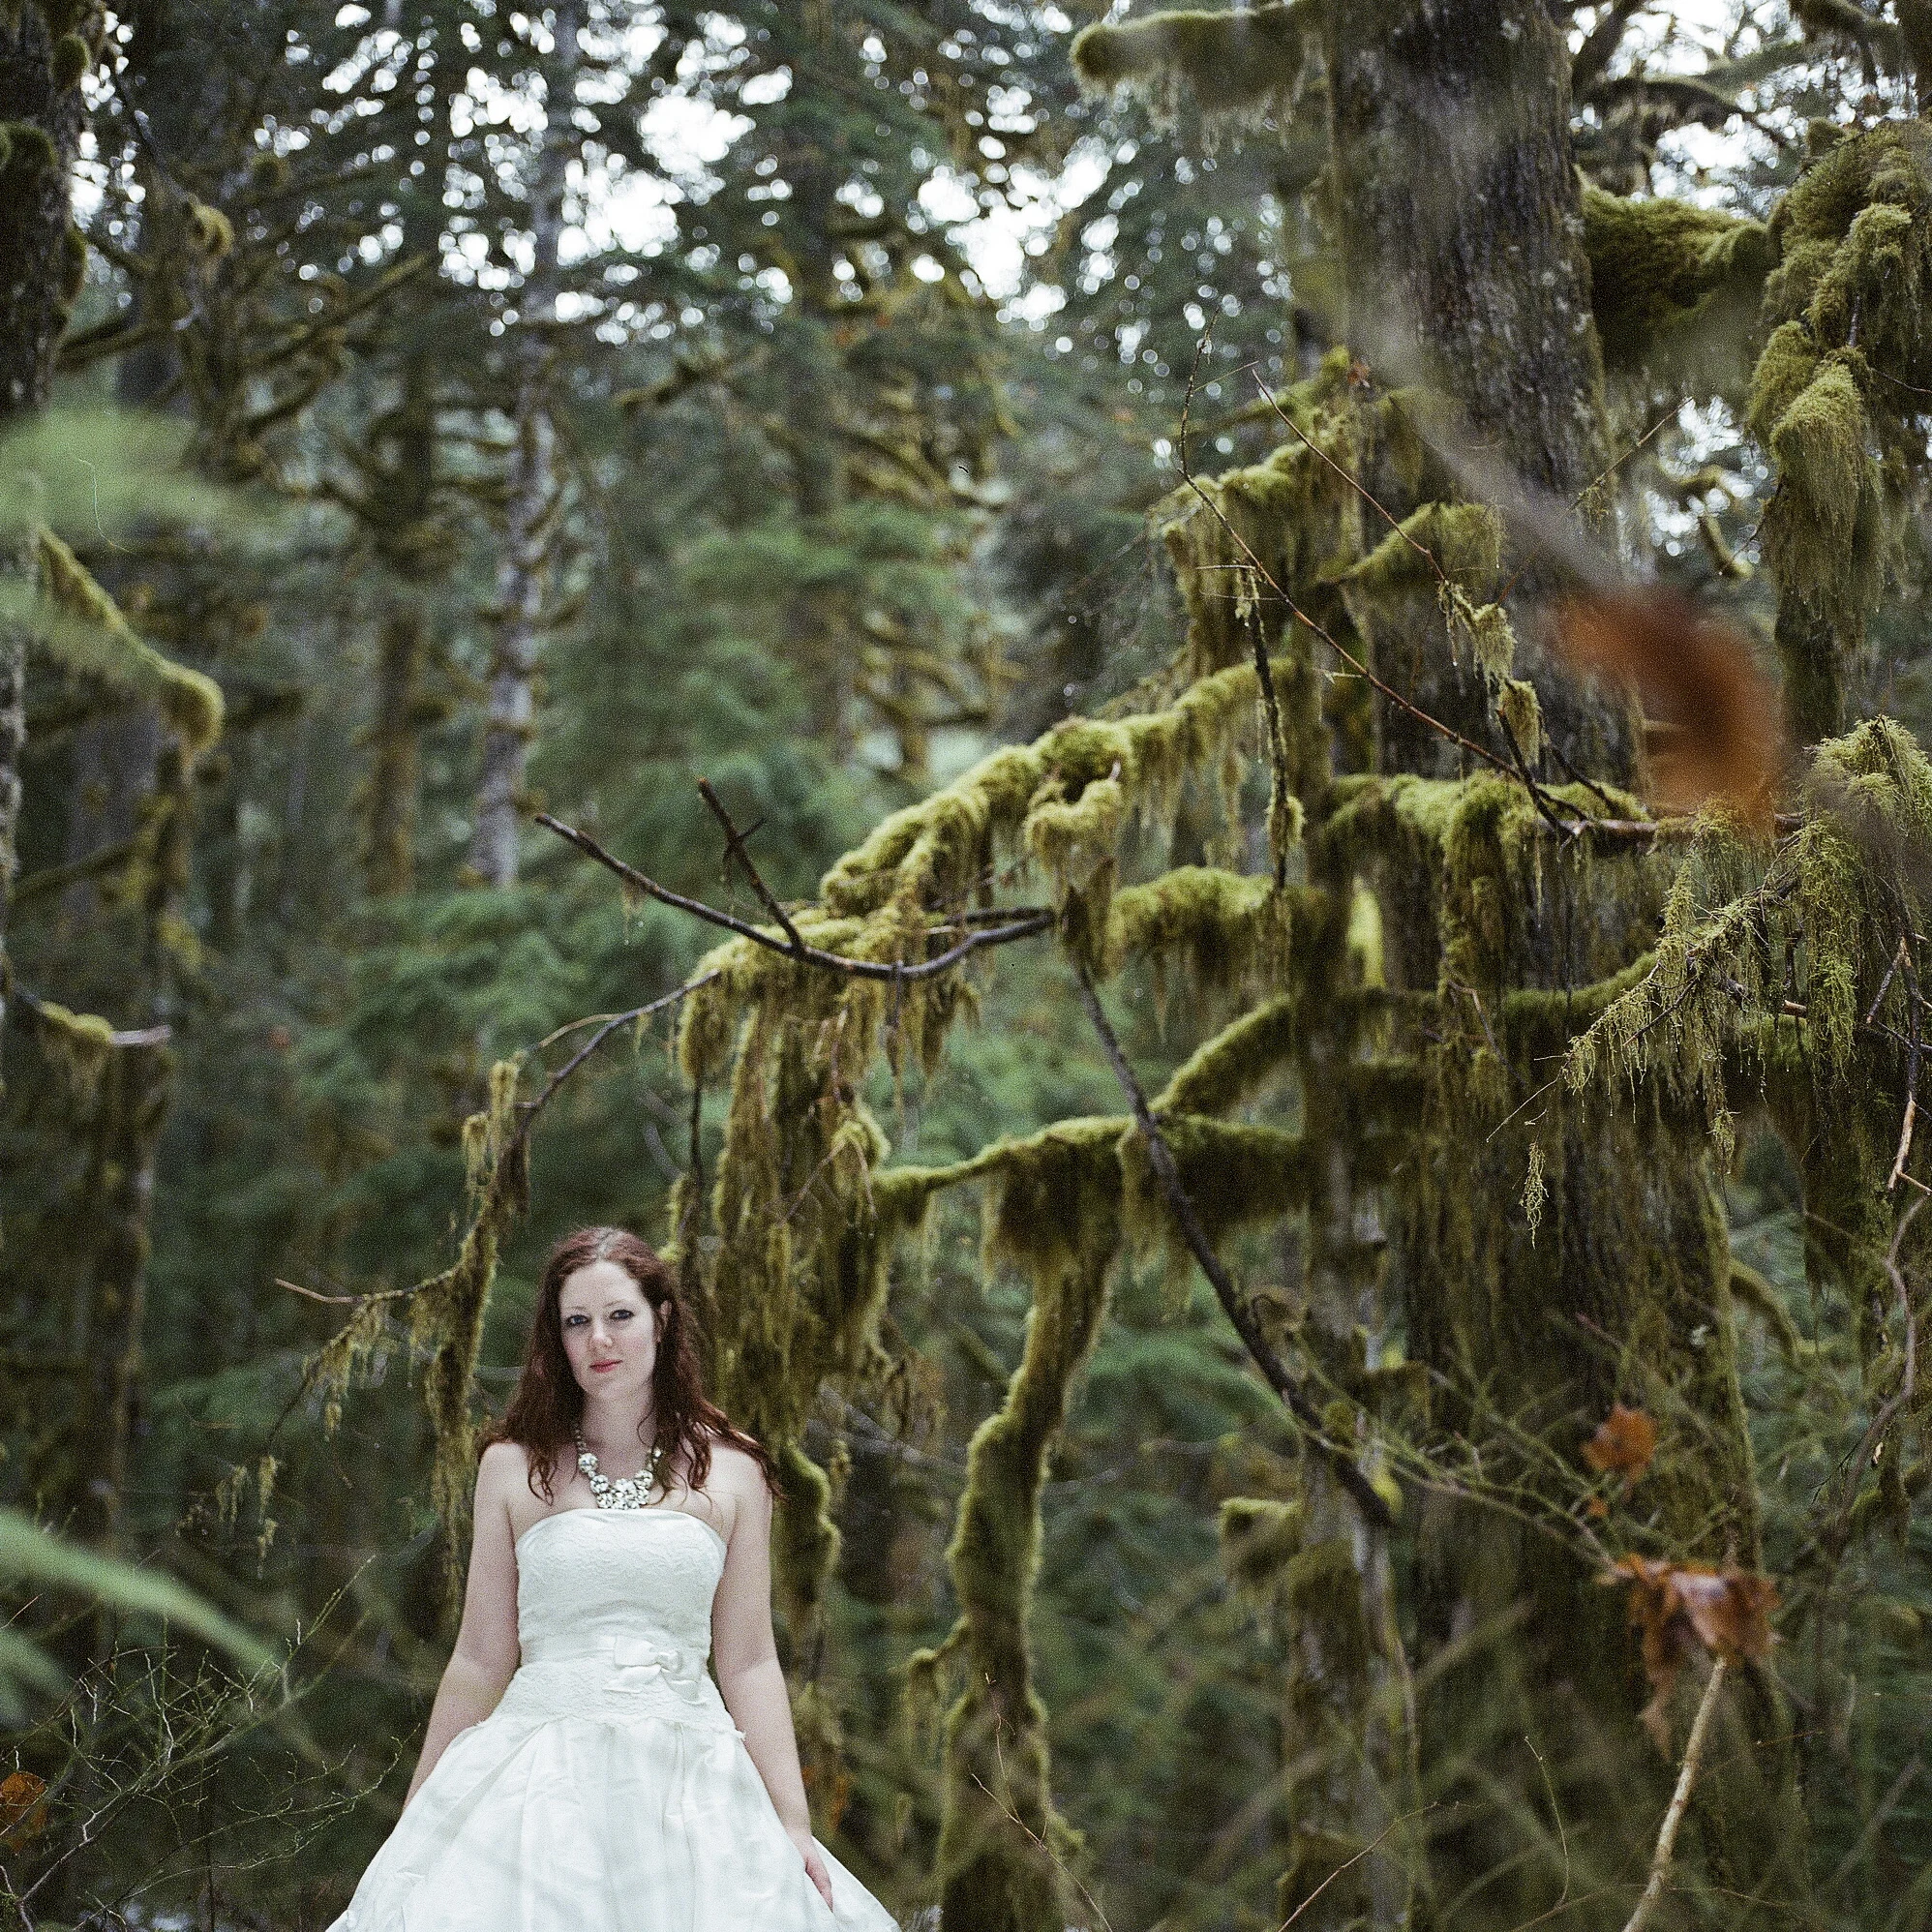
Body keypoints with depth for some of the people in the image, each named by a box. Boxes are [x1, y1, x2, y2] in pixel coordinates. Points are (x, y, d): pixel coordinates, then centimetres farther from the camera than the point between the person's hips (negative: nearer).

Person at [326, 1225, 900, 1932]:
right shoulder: (513, 1468, 5)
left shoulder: (731, 1474, 6)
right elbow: (480, 1660, 7)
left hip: (689, 1790, 0)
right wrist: (416, 1820, 7)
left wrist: (794, 1826, -1)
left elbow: (749, 1664, 5)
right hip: (539, 1784, 0)